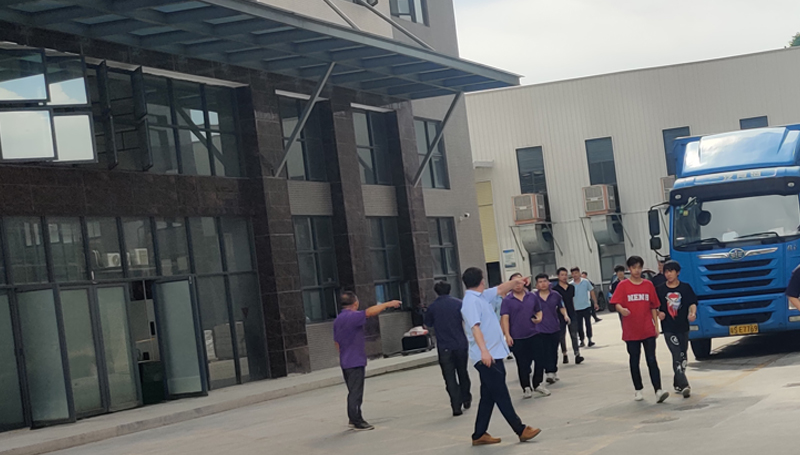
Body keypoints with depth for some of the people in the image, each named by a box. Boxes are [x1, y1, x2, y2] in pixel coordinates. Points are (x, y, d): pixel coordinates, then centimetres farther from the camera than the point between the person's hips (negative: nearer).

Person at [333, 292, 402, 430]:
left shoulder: (338, 320, 11)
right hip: (355, 362, -9)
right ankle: (357, 422, -1)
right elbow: (369, 312, -28)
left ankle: (353, 419, 22)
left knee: (353, 392, 16)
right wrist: (388, 304, -22)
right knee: (356, 392, -5)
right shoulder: (352, 316, -17)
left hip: (345, 362, 9)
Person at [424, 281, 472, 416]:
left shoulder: (432, 307, -1)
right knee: (463, 373, 20)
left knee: (450, 378, 1)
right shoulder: (458, 303, -3)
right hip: (461, 344, 1)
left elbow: (428, 324, 13)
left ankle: (456, 406, -7)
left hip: (444, 347, -1)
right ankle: (466, 399, 30)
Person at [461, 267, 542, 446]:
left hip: (493, 354, 10)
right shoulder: (471, 301, -16)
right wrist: (484, 351, -36)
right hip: (487, 356, -10)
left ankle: (479, 435, 15)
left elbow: (500, 289, 30)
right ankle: (521, 430, -1)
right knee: (501, 395, -4)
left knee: (489, 396, 12)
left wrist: (515, 281, 28)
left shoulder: (482, 296, 13)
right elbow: (475, 327, -27)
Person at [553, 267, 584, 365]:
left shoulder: (571, 287, 9)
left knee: (574, 335, -4)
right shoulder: (555, 289, -5)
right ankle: (565, 355, 20)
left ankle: (577, 355, -11)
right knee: (562, 336, 8)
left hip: (572, 315, 3)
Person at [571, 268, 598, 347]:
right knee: (579, 326, 3)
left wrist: (595, 303, 2)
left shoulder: (585, 282, -1)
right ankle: (582, 340, 14)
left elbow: (592, 292, 5)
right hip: (576, 309, 1)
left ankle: (589, 339, 10)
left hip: (586, 307, -1)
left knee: (588, 324, 3)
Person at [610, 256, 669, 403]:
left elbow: (653, 307, 10)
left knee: (652, 360, -7)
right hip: (631, 331, 0)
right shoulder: (623, 285, 1)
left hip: (648, 330, 0)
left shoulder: (648, 285, 6)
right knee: (634, 361, 9)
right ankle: (638, 390, 21)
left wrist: (656, 326, 6)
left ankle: (658, 391, -13)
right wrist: (621, 309, -30)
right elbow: (617, 304, -6)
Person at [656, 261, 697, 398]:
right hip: (668, 329, -2)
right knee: (677, 356, -13)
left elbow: (692, 303, -2)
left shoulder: (686, 287, 3)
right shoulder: (660, 290, 3)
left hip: (683, 327, 2)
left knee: (682, 357, 12)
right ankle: (684, 386, -20)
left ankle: (677, 384, 28)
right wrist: (658, 313, -12)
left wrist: (692, 313, -22)